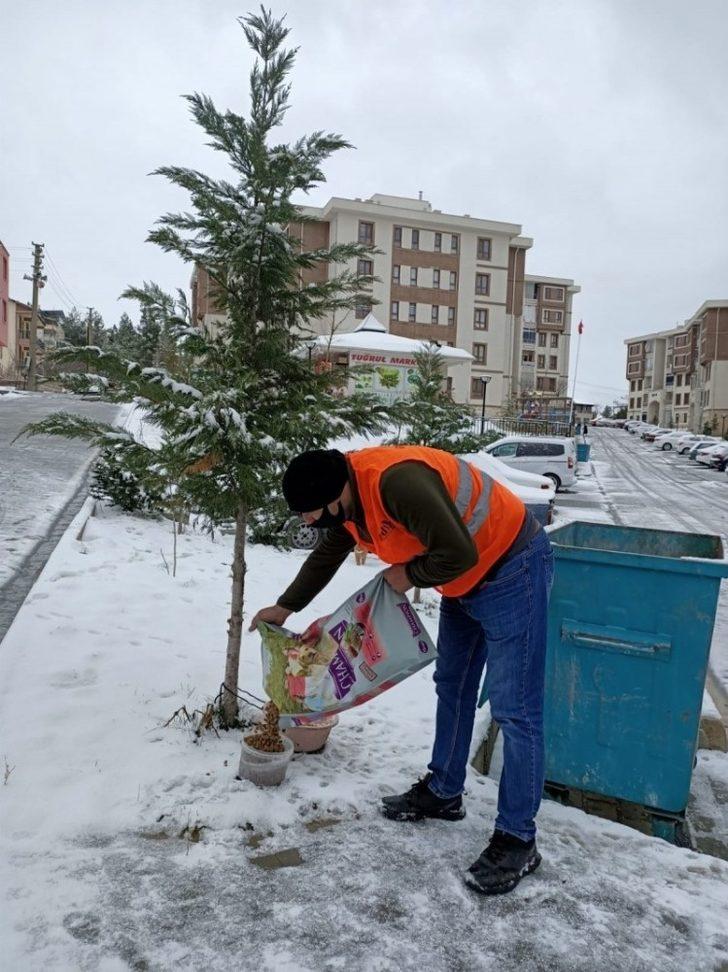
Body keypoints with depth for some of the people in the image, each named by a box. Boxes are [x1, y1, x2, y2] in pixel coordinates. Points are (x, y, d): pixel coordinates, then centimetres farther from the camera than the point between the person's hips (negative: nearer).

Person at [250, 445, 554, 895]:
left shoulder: (397, 482, -34)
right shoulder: (349, 494, -2)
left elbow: (458, 554, -33)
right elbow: (326, 556, 15)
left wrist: (409, 576, -15)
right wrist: (286, 606, 20)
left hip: (512, 567, -10)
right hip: (466, 580, 10)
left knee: (514, 707, -6)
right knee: (452, 686, 18)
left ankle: (518, 840, 5)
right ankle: (443, 792, 34)